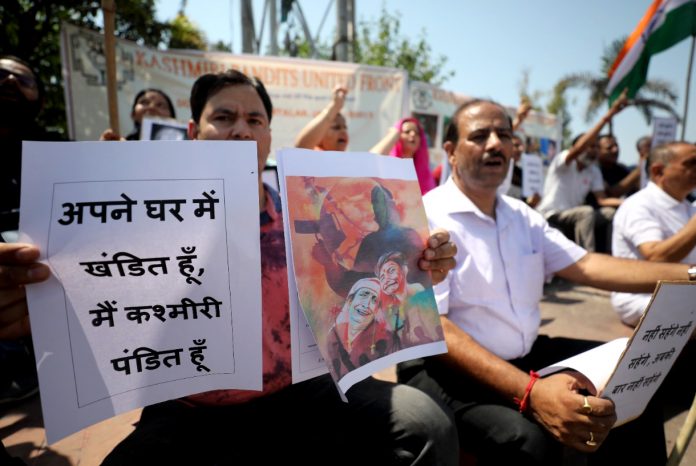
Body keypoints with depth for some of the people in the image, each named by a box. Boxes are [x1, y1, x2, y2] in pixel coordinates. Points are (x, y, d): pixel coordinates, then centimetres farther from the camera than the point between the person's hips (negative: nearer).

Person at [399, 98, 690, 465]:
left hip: (526, 356, 8)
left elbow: (585, 266, 10)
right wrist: (529, 392, -34)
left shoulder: (521, 216, 11)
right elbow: (431, 327, -24)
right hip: (449, 370, -7)